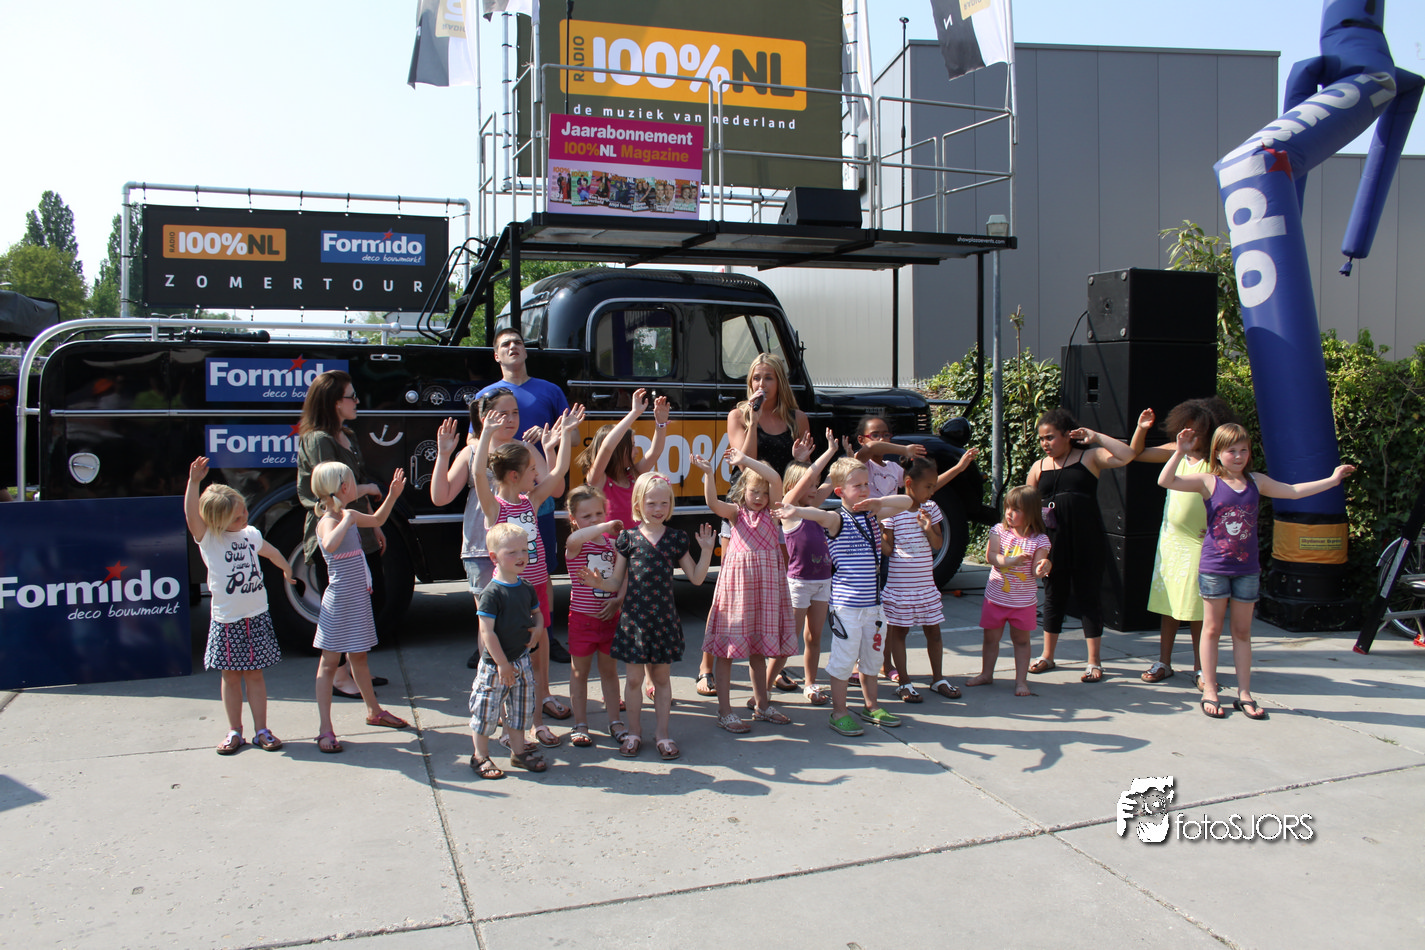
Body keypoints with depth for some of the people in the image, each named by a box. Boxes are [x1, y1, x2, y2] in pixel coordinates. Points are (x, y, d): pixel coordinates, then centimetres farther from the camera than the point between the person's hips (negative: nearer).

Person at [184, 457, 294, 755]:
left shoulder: (251, 534, 6)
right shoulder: (208, 539, -7)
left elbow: (271, 552, 27)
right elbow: (191, 515, -26)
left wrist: (287, 570, 42)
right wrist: (193, 482, -38)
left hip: (256, 616, 2)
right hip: (226, 620, -2)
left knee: (254, 674, 7)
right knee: (231, 676, 6)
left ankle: (261, 730, 12)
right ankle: (234, 731, 18)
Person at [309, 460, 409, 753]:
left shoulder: (349, 516, 9)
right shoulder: (328, 522, -19)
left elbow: (377, 520, 30)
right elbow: (330, 546, -43)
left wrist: (393, 494, 20)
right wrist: (346, 520, -32)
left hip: (358, 598, 9)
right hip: (339, 601, -9)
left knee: (358, 656, 22)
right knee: (329, 663, -2)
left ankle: (374, 711, 34)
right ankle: (325, 730, 2)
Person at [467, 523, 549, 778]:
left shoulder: (526, 588, 4)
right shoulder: (491, 593, -19)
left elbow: (536, 613, 20)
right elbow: (487, 632, -20)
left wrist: (538, 628, -4)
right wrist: (502, 664, -18)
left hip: (521, 659, 7)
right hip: (494, 664, -7)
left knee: (520, 709, 16)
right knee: (486, 711, 4)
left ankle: (518, 751, 32)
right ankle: (480, 756, 21)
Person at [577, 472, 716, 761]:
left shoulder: (676, 538, 3)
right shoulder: (628, 538, -1)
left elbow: (696, 577, 4)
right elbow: (616, 582, 2)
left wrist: (706, 550, -6)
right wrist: (598, 583, -17)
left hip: (665, 617, 1)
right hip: (635, 616, -1)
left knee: (661, 676, 10)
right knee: (635, 677, 5)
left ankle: (662, 732, 22)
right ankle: (634, 731, 22)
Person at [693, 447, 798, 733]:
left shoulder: (771, 511, 6)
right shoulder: (736, 513, 3)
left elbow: (775, 479, -11)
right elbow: (713, 503, -17)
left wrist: (744, 460, -15)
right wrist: (708, 473, -29)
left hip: (766, 583, 2)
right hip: (737, 581, -2)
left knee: (758, 647, 14)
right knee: (727, 648, 0)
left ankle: (762, 705, 28)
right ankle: (724, 711, 9)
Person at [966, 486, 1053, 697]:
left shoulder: (1040, 540, -8)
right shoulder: (999, 530, -4)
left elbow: (1035, 572, -13)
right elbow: (990, 557, -16)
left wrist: (1043, 567, -35)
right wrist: (1011, 561, -32)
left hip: (1024, 601, -2)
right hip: (996, 598, 2)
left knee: (1021, 640, 9)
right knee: (991, 637, 13)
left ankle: (1021, 680, 18)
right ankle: (986, 674, 28)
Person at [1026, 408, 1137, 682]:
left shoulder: (1089, 457, 0)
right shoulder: (1039, 467, 8)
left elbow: (1126, 456, -15)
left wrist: (1096, 437, -14)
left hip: (1087, 543, -3)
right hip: (1053, 543, 3)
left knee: (1089, 597, 4)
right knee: (1053, 597, 13)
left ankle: (1094, 662, 15)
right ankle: (1047, 656, 27)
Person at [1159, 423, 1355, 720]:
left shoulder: (1257, 482, 7)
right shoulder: (1209, 482, -6)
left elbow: (1294, 491, 15)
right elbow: (1166, 481, -17)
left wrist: (1332, 479, 13)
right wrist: (1180, 452, -27)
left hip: (1247, 569, 4)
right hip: (1214, 568, -4)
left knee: (1242, 631, 11)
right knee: (1212, 628, 5)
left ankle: (1244, 693, 18)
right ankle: (1209, 692, 12)